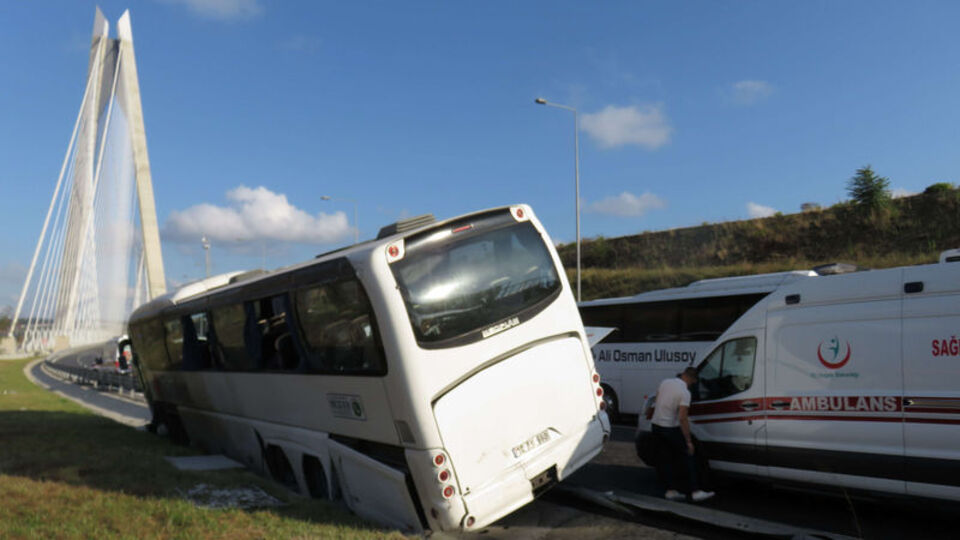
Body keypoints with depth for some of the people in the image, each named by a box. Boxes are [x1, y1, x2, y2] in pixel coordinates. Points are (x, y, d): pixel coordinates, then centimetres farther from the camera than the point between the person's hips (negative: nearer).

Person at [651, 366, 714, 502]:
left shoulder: (665, 382, 2)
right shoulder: (685, 392, -17)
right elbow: (682, 418, -21)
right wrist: (689, 441, -17)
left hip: (656, 426, 7)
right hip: (671, 429, -7)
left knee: (665, 459, 12)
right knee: (687, 459, 3)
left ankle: (671, 490, 14)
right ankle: (695, 492, 4)